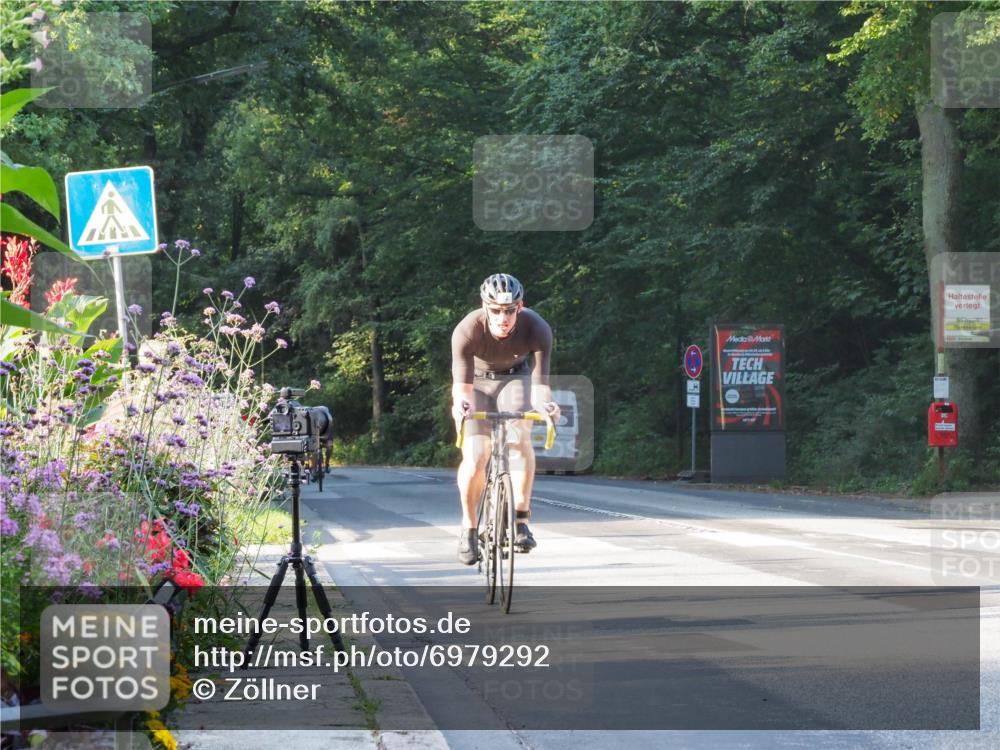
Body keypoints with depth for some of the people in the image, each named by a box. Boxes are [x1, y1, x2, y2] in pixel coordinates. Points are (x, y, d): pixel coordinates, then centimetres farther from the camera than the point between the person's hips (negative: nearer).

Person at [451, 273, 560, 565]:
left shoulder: (536, 329, -30)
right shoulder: (467, 331, -33)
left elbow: (540, 380, -34)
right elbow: (462, 383, -36)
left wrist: (544, 403, -56)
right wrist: (460, 403, -59)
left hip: (514, 379, 1)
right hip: (477, 381, -1)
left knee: (519, 437, -27)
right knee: (475, 458, -17)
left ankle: (521, 519, -22)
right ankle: (469, 527, 4)